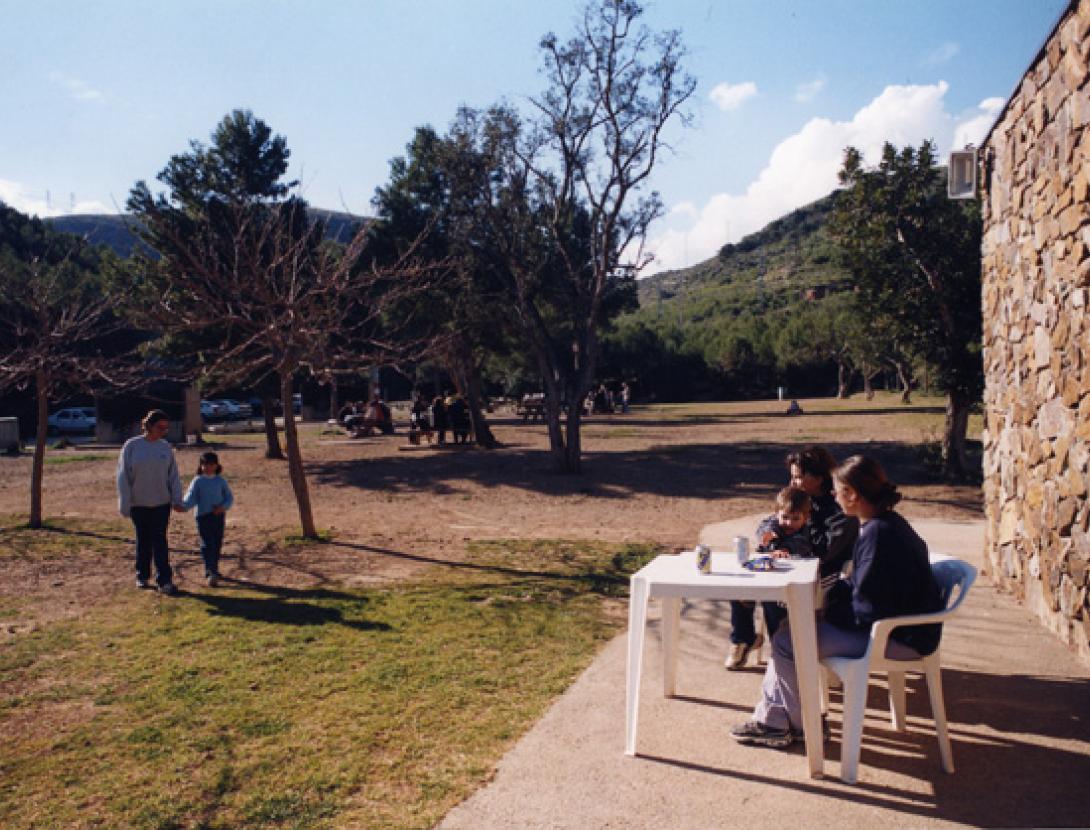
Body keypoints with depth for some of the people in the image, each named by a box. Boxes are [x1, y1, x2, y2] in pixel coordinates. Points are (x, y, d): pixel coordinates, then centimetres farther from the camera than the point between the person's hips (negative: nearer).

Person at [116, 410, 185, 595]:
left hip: (161, 503, 1)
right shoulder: (132, 446, -6)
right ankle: (142, 576, 27)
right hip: (138, 503, -1)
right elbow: (123, 477, -4)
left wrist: (177, 500, 0)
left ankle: (164, 581, -4)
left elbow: (173, 476, 6)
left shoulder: (166, 447, 1)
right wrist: (124, 505, -6)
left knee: (160, 540, -3)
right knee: (143, 541, 11)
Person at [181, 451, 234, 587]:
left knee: (217, 544, 9)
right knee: (207, 544, -10)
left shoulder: (221, 481, 7)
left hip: (219, 516, 3)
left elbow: (229, 497, 10)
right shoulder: (197, 481, 1)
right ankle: (211, 573, -14)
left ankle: (213, 570, 24)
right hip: (203, 516, -3)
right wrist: (183, 505, -26)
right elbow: (191, 498, -6)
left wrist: (223, 507, -9)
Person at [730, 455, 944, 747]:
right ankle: (772, 718, 11)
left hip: (899, 638, -11)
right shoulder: (883, 524, 8)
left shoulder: (878, 533, -25)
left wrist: (830, 612, -10)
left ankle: (799, 723, 11)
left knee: (787, 643, -12)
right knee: (789, 628, 9)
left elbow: (869, 611, -26)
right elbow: (860, 584, 16)